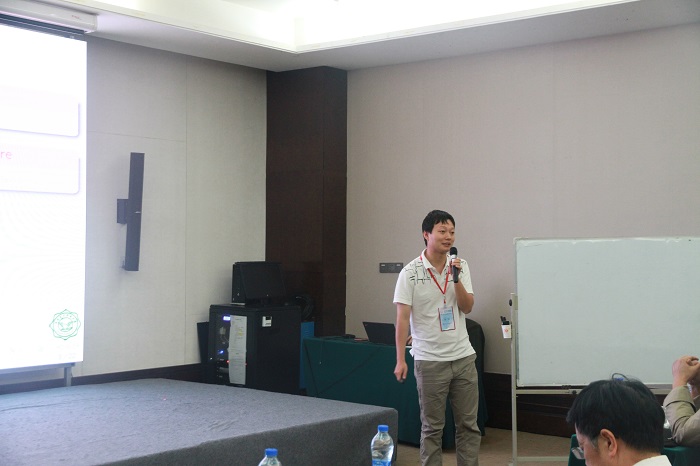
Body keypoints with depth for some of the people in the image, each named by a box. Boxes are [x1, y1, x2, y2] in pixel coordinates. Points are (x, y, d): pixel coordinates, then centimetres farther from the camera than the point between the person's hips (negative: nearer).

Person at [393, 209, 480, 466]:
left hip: (463, 357, 4)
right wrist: (400, 359, -15)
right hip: (430, 360, -4)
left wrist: (456, 278, -15)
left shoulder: (461, 266, 5)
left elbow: (467, 307, 0)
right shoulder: (410, 272, -9)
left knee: (468, 424, 8)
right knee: (432, 426, 5)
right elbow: (402, 317, -11)